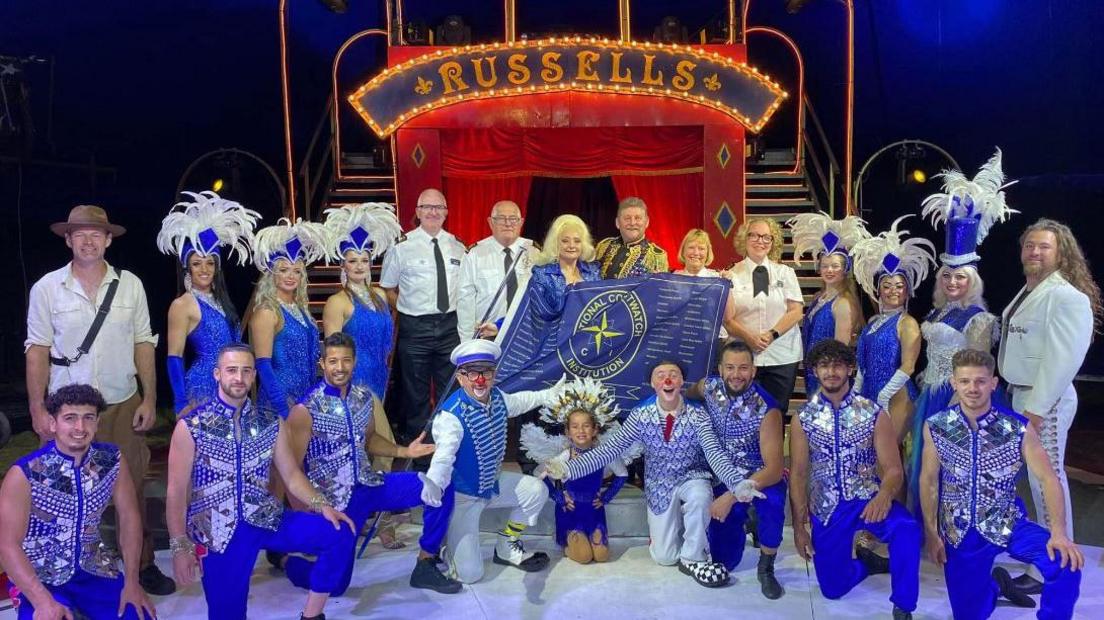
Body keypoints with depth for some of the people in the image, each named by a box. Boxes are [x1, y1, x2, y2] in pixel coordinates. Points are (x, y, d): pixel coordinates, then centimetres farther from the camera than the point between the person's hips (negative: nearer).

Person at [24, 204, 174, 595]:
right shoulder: (46, 288, -2)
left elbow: (143, 343, 4)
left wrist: (149, 399, 1)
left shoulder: (130, 285, 1)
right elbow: (37, 350, 0)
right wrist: (37, 408, -5)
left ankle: (143, 564, 21)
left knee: (132, 488, 7)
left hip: (123, 405, 1)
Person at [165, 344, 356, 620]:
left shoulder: (271, 423, 5)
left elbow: (291, 474, 7)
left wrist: (322, 506, -9)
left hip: (267, 519, 3)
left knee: (340, 533, -15)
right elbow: (176, 491, -7)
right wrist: (180, 547, -12)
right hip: (220, 530, -3)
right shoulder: (191, 427, -6)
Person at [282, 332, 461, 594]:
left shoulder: (365, 397, 1)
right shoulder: (305, 411, -17)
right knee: (334, 584, -6)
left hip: (369, 485, 6)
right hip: (334, 501, -5)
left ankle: (425, 567, 5)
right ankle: (289, 557, 28)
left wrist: (404, 451, 2)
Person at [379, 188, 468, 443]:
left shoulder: (457, 246, 7)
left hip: (449, 325, 4)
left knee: (450, 387, 14)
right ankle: (415, 440, 24)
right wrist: (406, 310, -7)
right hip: (415, 327, -3)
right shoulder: (402, 246, -5)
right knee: (416, 390, 7)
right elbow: (387, 290, 2)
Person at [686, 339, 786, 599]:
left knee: (772, 502, -40)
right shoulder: (710, 386, -12)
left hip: (761, 477, -4)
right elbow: (690, 392, 16)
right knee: (724, 561, 0)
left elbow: (774, 469, -29)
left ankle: (766, 568, -12)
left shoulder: (767, 410, -25)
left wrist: (731, 497, -35)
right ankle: (742, 518, 34)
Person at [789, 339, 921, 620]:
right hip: (827, 508, 2)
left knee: (907, 528, -33)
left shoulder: (874, 413, -5)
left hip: (868, 499, -1)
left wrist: (884, 496, -33)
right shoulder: (803, 417, -1)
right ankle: (867, 562, 33)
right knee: (833, 588, 1)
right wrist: (799, 526, -4)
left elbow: (893, 468, -10)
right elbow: (798, 474, 1)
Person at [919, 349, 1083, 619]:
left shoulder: (1018, 429, -11)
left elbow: (1048, 478, -10)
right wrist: (932, 534, -1)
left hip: (1007, 524, 0)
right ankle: (994, 582, 38)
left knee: (1066, 562, -27)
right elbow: (928, 481, 0)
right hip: (959, 531, 1)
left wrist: (1059, 532, -22)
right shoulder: (935, 427, -9)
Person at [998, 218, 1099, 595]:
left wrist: (1038, 407, -22)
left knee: (1047, 479, -5)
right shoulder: (1027, 292, 15)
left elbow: (1064, 358, -21)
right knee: (1035, 476, 17)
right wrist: (1019, 398, 12)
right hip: (1020, 394, 9)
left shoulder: (1067, 297, -15)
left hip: (1045, 401, -9)